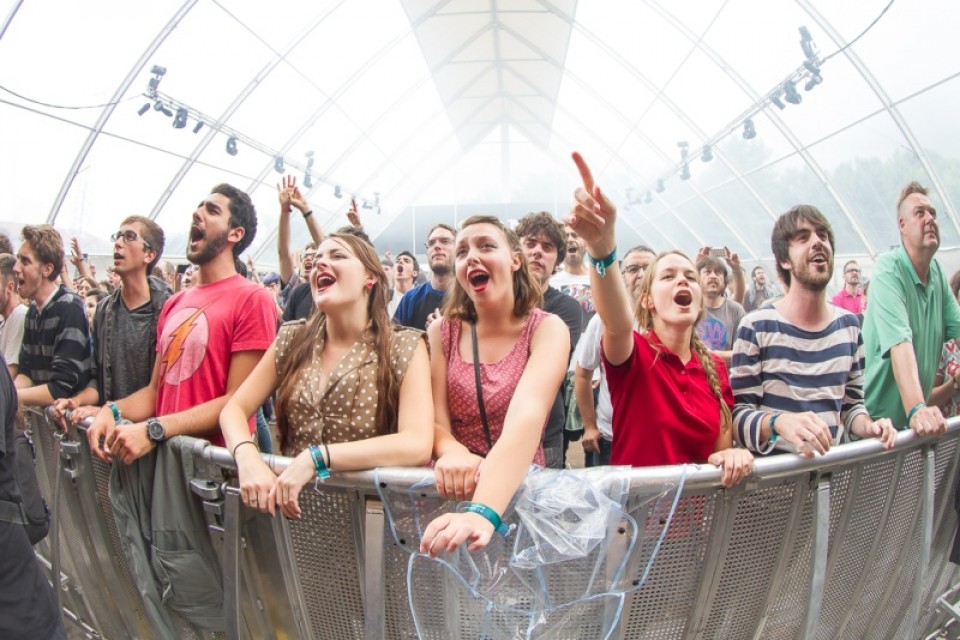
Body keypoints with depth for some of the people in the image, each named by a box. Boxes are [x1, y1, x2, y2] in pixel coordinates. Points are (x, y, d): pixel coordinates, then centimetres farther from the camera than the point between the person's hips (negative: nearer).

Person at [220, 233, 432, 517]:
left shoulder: (405, 346, -7)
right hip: (292, 506, 4)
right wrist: (248, 458, -19)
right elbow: (234, 408, 2)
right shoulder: (292, 339, 5)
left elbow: (417, 445, -18)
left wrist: (315, 457, -23)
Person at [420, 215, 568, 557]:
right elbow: (435, 421, -4)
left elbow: (528, 415, -21)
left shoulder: (547, 329, -5)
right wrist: (453, 452, -27)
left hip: (521, 488, -2)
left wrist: (483, 511, -36)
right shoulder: (442, 332, 4)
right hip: (455, 491, 2)